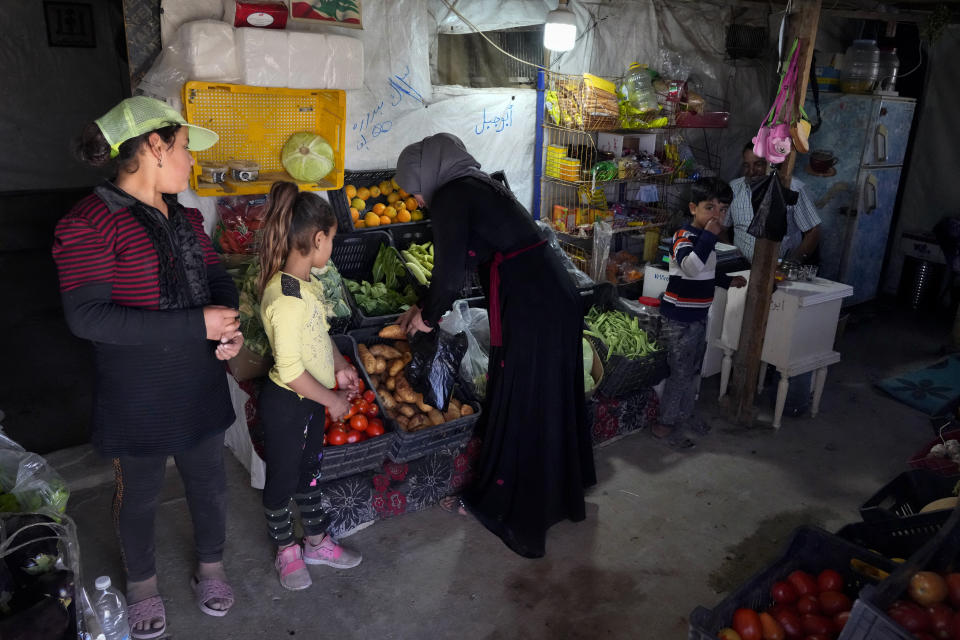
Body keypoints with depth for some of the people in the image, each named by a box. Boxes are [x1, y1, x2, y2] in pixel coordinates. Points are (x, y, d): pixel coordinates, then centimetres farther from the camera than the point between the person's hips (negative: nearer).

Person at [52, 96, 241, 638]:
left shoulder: (184, 216, 5)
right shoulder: (90, 223, -18)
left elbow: (217, 277, 11)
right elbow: (87, 316, -25)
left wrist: (231, 328, -11)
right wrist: (196, 325, -27)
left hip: (201, 386, 6)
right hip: (138, 398, -5)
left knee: (210, 482, 19)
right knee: (140, 495, 16)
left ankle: (211, 567, 44)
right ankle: (142, 584, 43)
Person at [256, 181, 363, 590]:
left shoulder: (306, 283, 0)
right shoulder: (285, 298, -29)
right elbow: (290, 369, -28)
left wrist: (340, 368, 6)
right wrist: (332, 399, -17)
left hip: (311, 401, 9)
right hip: (285, 405, -9)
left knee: (310, 471, 23)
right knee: (282, 480, 13)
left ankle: (316, 542, 42)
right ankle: (286, 552, 34)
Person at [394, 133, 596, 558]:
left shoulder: (450, 196, -7)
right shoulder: (479, 185, 20)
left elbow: (450, 269, -11)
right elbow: (464, 260, 26)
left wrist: (429, 316, 6)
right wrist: (428, 306, 28)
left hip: (526, 310, -9)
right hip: (556, 299, 9)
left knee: (519, 406, 6)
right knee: (551, 400, 21)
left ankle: (510, 510, 25)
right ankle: (560, 495, 42)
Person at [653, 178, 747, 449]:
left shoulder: (704, 237, 9)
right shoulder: (684, 236, -20)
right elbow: (691, 267, -41)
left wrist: (728, 281, 18)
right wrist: (709, 235, -38)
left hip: (699, 315, 9)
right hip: (679, 317, -9)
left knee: (693, 370, 19)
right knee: (680, 372, -2)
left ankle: (685, 415, 35)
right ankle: (665, 424, 11)